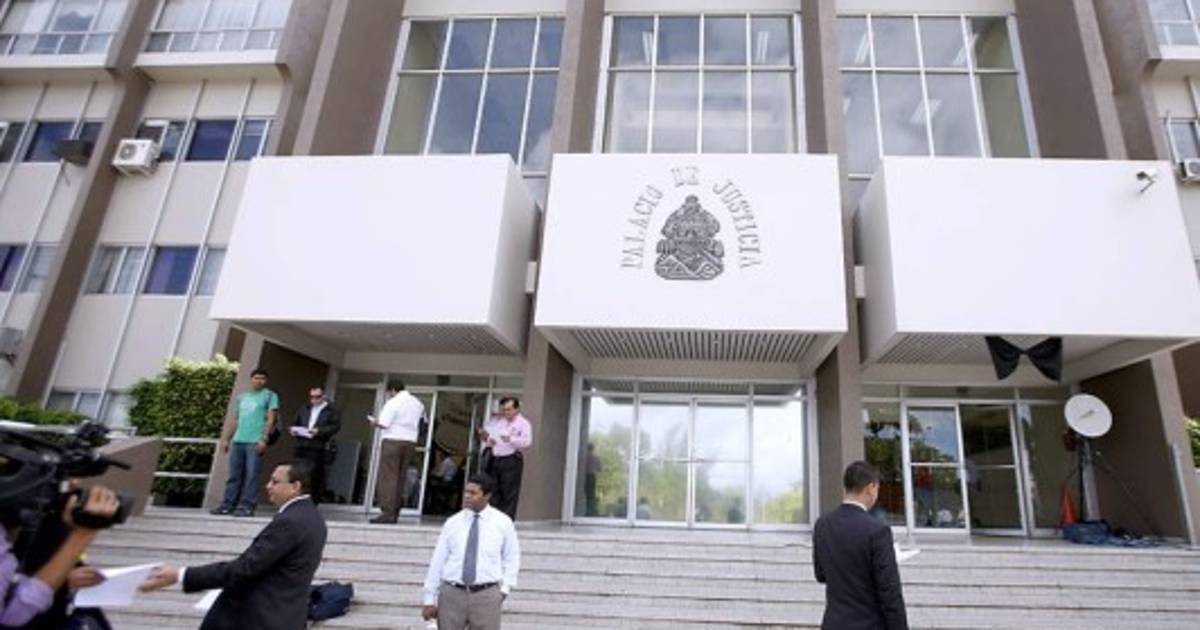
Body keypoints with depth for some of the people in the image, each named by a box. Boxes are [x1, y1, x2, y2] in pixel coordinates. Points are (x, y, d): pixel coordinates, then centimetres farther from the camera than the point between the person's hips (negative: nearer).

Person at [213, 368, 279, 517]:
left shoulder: (270, 395, 3)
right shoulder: (241, 397, 20)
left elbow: (270, 419, -4)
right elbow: (235, 420, 22)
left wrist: (264, 438, -13)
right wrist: (225, 438, 15)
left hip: (255, 441, -5)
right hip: (238, 440, 6)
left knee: (251, 475, -6)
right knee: (234, 475, 7)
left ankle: (247, 506, -5)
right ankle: (228, 505, 11)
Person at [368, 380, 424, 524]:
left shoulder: (393, 403, -8)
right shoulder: (417, 403, 14)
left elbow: (383, 424, -13)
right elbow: (422, 420, 20)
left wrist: (374, 421, 6)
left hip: (393, 441, -7)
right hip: (410, 442, 7)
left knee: (388, 477, -4)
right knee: (401, 477, 10)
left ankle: (387, 512, -9)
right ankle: (395, 512, 12)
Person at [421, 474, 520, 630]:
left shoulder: (503, 522, 1)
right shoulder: (452, 523, 3)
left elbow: (512, 558, 11)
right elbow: (437, 561, 5)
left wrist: (505, 588, 1)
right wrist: (430, 599, 4)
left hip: (486, 595, -1)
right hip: (452, 593, 1)